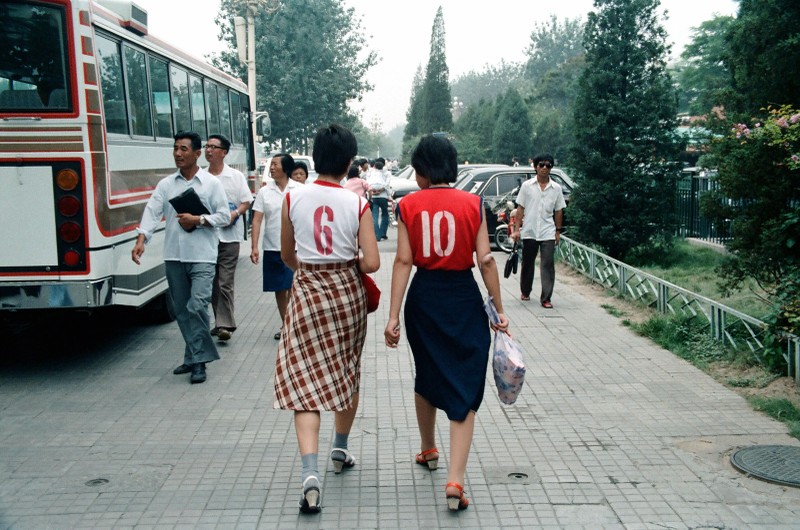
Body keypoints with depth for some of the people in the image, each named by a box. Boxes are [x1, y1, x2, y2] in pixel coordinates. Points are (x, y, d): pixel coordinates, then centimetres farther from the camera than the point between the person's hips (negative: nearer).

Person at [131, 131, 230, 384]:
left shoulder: (212, 183, 2)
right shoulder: (166, 184, 8)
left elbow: (224, 215, 1)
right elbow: (152, 212, -3)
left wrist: (198, 220, -14)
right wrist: (141, 240, -18)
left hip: (202, 257, -4)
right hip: (174, 257, 4)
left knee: (197, 306, -14)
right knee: (181, 310, 10)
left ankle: (198, 360, -4)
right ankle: (194, 357, 22)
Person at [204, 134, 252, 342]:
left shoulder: (235, 176, 2)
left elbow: (246, 201, 1)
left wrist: (235, 213, -17)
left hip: (229, 236, -4)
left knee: (225, 282, -9)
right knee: (212, 282, 10)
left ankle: (225, 324, -8)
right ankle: (221, 321, 21)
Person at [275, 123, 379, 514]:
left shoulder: (293, 198, -5)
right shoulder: (357, 204, -8)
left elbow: (287, 255, 6)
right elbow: (371, 263, -11)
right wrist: (346, 267, 9)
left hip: (307, 292, -1)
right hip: (347, 292, 1)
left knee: (306, 380, -2)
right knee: (348, 373, 20)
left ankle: (311, 472, -17)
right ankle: (340, 450, 35)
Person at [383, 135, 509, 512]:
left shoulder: (409, 205, -3)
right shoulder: (472, 203, -4)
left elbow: (403, 261, -7)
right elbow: (485, 260, -7)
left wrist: (393, 315, -5)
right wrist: (498, 310, 1)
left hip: (423, 297, 2)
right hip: (463, 297, -2)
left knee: (426, 375, 24)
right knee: (464, 387, 2)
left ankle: (428, 450, 42)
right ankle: (455, 479, -9)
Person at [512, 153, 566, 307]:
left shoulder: (556, 188, 4)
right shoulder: (527, 186, 1)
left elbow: (558, 211, 9)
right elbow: (520, 209, 2)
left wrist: (558, 231, 6)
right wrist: (517, 229, -2)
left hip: (548, 233, 0)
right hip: (529, 231, 0)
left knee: (548, 265, -6)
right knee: (527, 264, 12)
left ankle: (546, 298, -4)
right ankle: (525, 292, 30)